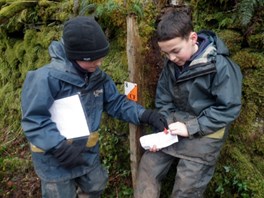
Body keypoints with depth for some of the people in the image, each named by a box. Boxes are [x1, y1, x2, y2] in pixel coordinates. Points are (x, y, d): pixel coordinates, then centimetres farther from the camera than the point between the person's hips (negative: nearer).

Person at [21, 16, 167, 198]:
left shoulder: (98, 77, -2)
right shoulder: (47, 77, -25)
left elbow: (117, 103, 1)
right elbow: (34, 119, -25)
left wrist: (145, 115, -12)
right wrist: (60, 147, -32)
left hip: (88, 153, 6)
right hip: (56, 158, -6)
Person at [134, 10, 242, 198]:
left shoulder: (220, 66, -18)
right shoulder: (171, 64, -1)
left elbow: (229, 109, -17)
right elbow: (163, 100, 7)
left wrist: (191, 127, -20)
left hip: (205, 132, -5)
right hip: (175, 123, 6)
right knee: (147, 166, 3)